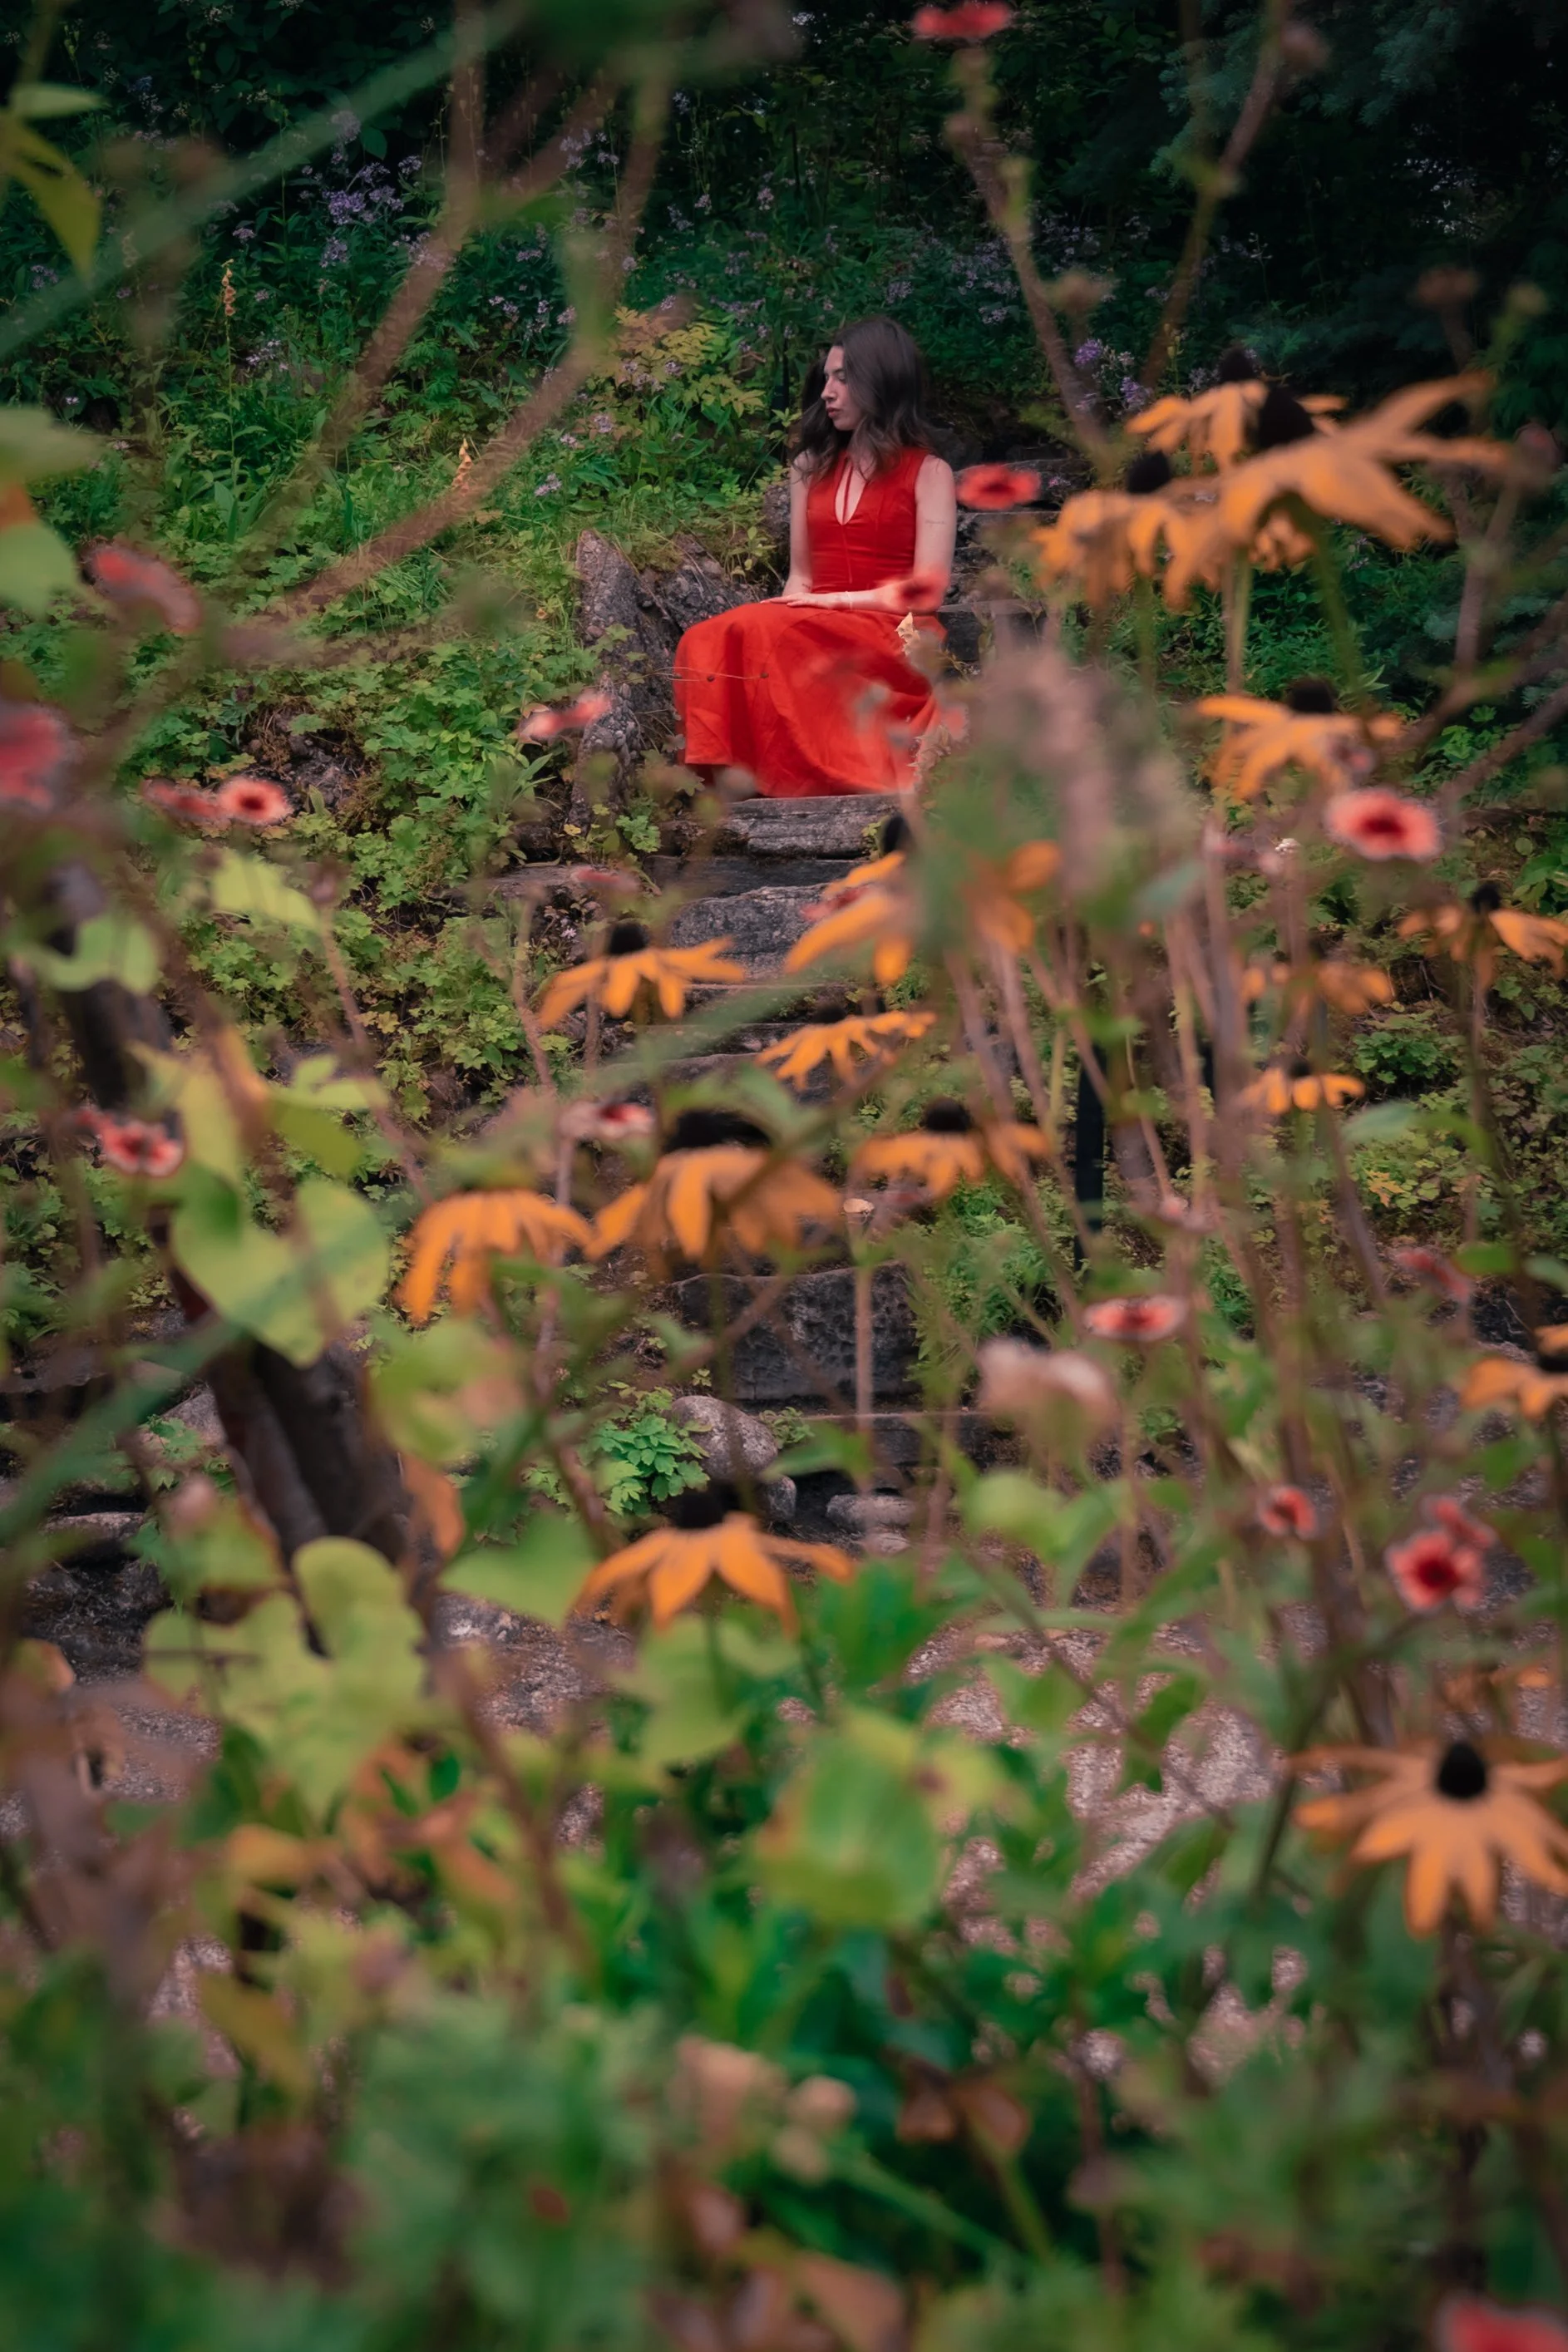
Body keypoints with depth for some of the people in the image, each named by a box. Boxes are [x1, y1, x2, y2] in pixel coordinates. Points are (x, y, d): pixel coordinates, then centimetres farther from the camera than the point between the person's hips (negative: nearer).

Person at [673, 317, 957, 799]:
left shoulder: (928, 472, 7)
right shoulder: (812, 465, 23)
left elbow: (926, 592, -2)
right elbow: (800, 577, 18)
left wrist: (833, 600, -10)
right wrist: (790, 608, -5)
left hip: (895, 644, -5)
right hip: (816, 632, 5)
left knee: (753, 633, -34)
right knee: (709, 640, -29)